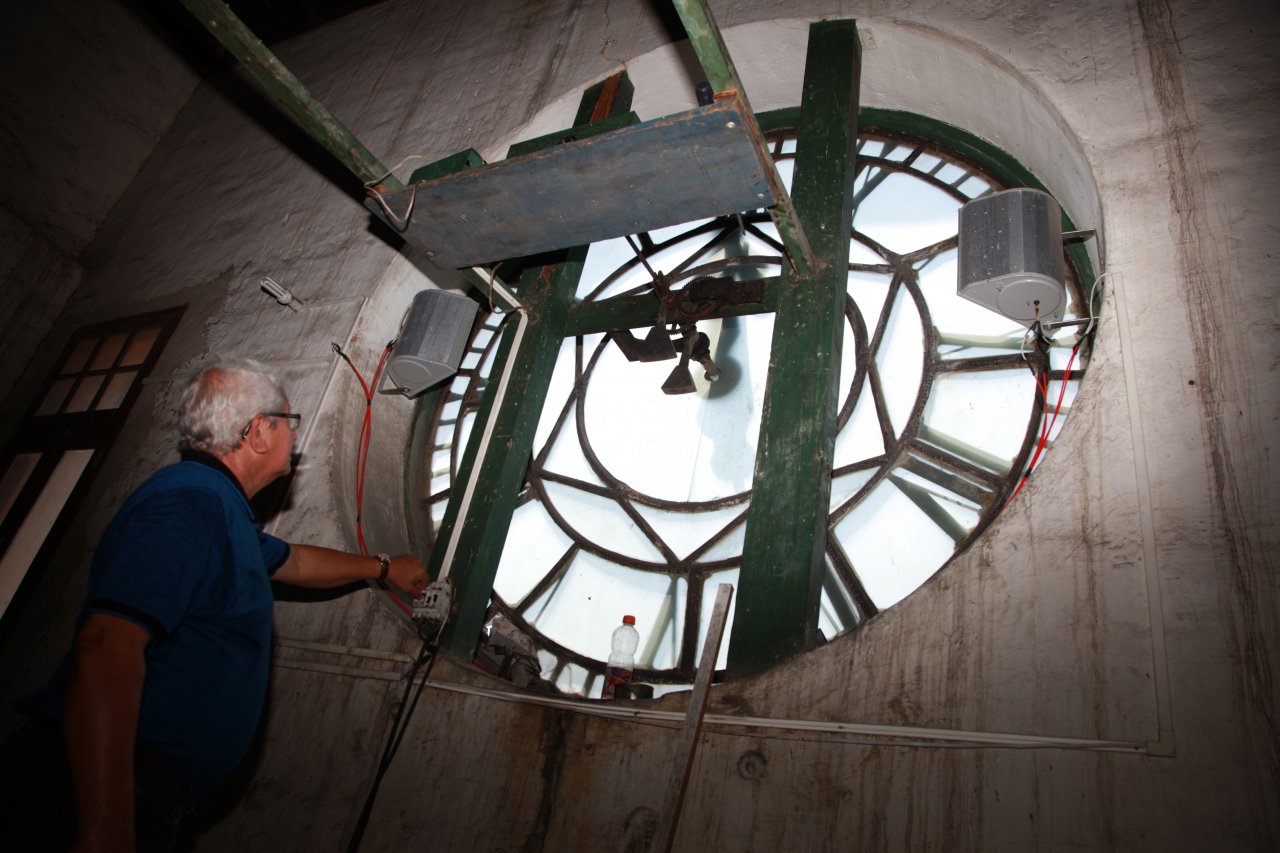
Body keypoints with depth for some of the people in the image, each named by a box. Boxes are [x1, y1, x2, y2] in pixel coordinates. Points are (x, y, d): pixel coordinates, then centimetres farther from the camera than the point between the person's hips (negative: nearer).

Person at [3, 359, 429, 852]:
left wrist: (383, 568, 46)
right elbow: (106, 650, -31)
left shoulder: (218, 509, 16)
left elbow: (292, 562, 34)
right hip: (118, 797, -10)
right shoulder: (190, 502, -21)